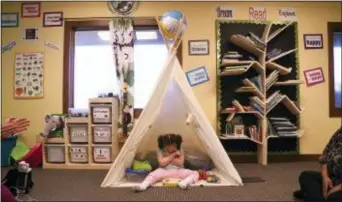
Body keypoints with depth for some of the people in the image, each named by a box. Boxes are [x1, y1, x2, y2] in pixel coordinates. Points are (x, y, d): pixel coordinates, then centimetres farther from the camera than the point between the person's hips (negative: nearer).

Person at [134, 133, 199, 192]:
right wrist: (173, 155, -14)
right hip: (164, 171, -1)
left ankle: (183, 183, -51)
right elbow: (162, 163, -15)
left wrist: (168, 156, -11)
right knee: (153, 174, -31)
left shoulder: (180, 151, 3)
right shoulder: (160, 151, -1)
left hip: (178, 171, 1)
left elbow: (180, 163, -9)